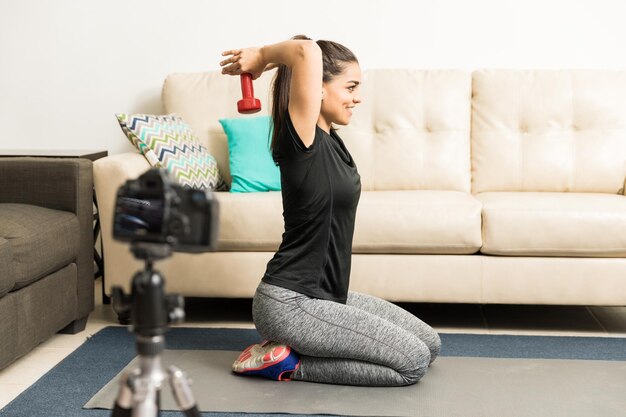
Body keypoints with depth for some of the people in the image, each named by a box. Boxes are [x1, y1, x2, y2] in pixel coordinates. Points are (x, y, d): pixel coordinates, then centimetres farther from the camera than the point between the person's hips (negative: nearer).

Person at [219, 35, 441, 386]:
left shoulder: (329, 138, 6)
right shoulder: (303, 141, -20)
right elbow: (307, 51, -32)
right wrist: (260, 57, -16)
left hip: (324, 294, 10)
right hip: (289, 303, -10)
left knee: (430, 345, 13)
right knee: (413, 362, -9)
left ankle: (294, 350, 12)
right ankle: (288, 363, -2)